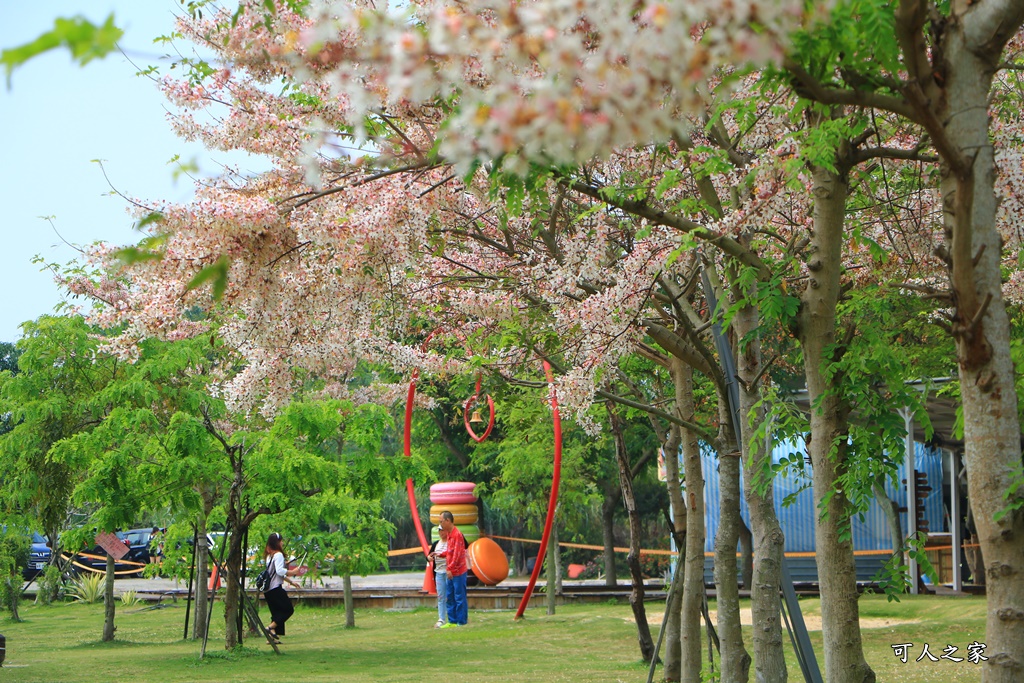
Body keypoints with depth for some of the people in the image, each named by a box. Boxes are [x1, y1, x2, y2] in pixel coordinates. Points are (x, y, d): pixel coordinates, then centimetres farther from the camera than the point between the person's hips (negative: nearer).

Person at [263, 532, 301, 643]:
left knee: (277, 612, 13)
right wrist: (293, 572, -12)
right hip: (276, 588, -9)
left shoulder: (269, 555, 20)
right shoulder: (278, 554, -10)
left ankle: (274, 636, 6)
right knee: (288, 609, -1)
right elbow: (280, 571, -22)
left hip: (267, 589, 9)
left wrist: (291, 581, 29)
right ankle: (271, 627, -11)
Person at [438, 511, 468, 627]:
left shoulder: (457, 534, -16)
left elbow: (457, 554, -21)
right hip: (451, 572, 9)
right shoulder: (449, 534, 13)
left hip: (458, 572, -9)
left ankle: (462, 622, 1)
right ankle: (452, 621, 19)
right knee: (450, 597, 12)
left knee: (459, 597, -3)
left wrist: (450, 569, -23)